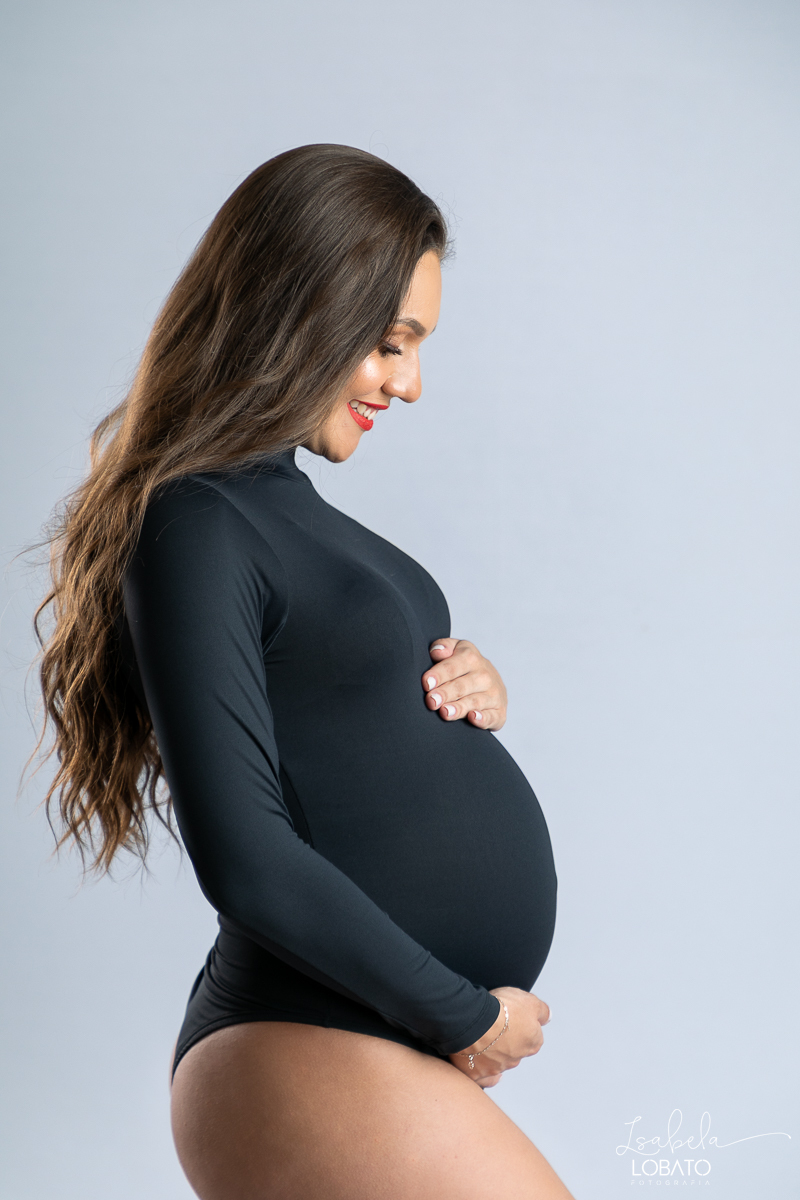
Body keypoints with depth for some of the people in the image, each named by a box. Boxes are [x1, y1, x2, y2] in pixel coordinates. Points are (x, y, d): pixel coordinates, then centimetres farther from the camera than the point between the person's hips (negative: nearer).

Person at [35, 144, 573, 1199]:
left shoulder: (289, 503, 14)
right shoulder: (196, 526, -15)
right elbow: (245, 859, -20)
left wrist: (469, 695, 2)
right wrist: (466, 1015, -12)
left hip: (398, 1050, 9)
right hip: (314, 1061, -9)